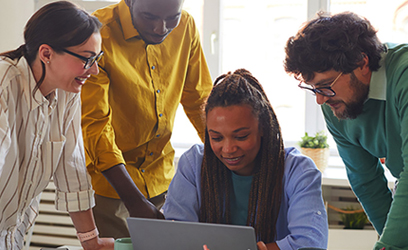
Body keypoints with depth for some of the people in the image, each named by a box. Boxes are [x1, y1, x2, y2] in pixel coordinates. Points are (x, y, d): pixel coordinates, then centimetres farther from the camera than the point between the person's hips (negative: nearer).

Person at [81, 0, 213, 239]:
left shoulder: (185, 27, -4)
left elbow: (200, 101, 8)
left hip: (161, 177, 5)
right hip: (107, 178, -5)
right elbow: (94, 126, -24)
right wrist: (135, 203, -29)